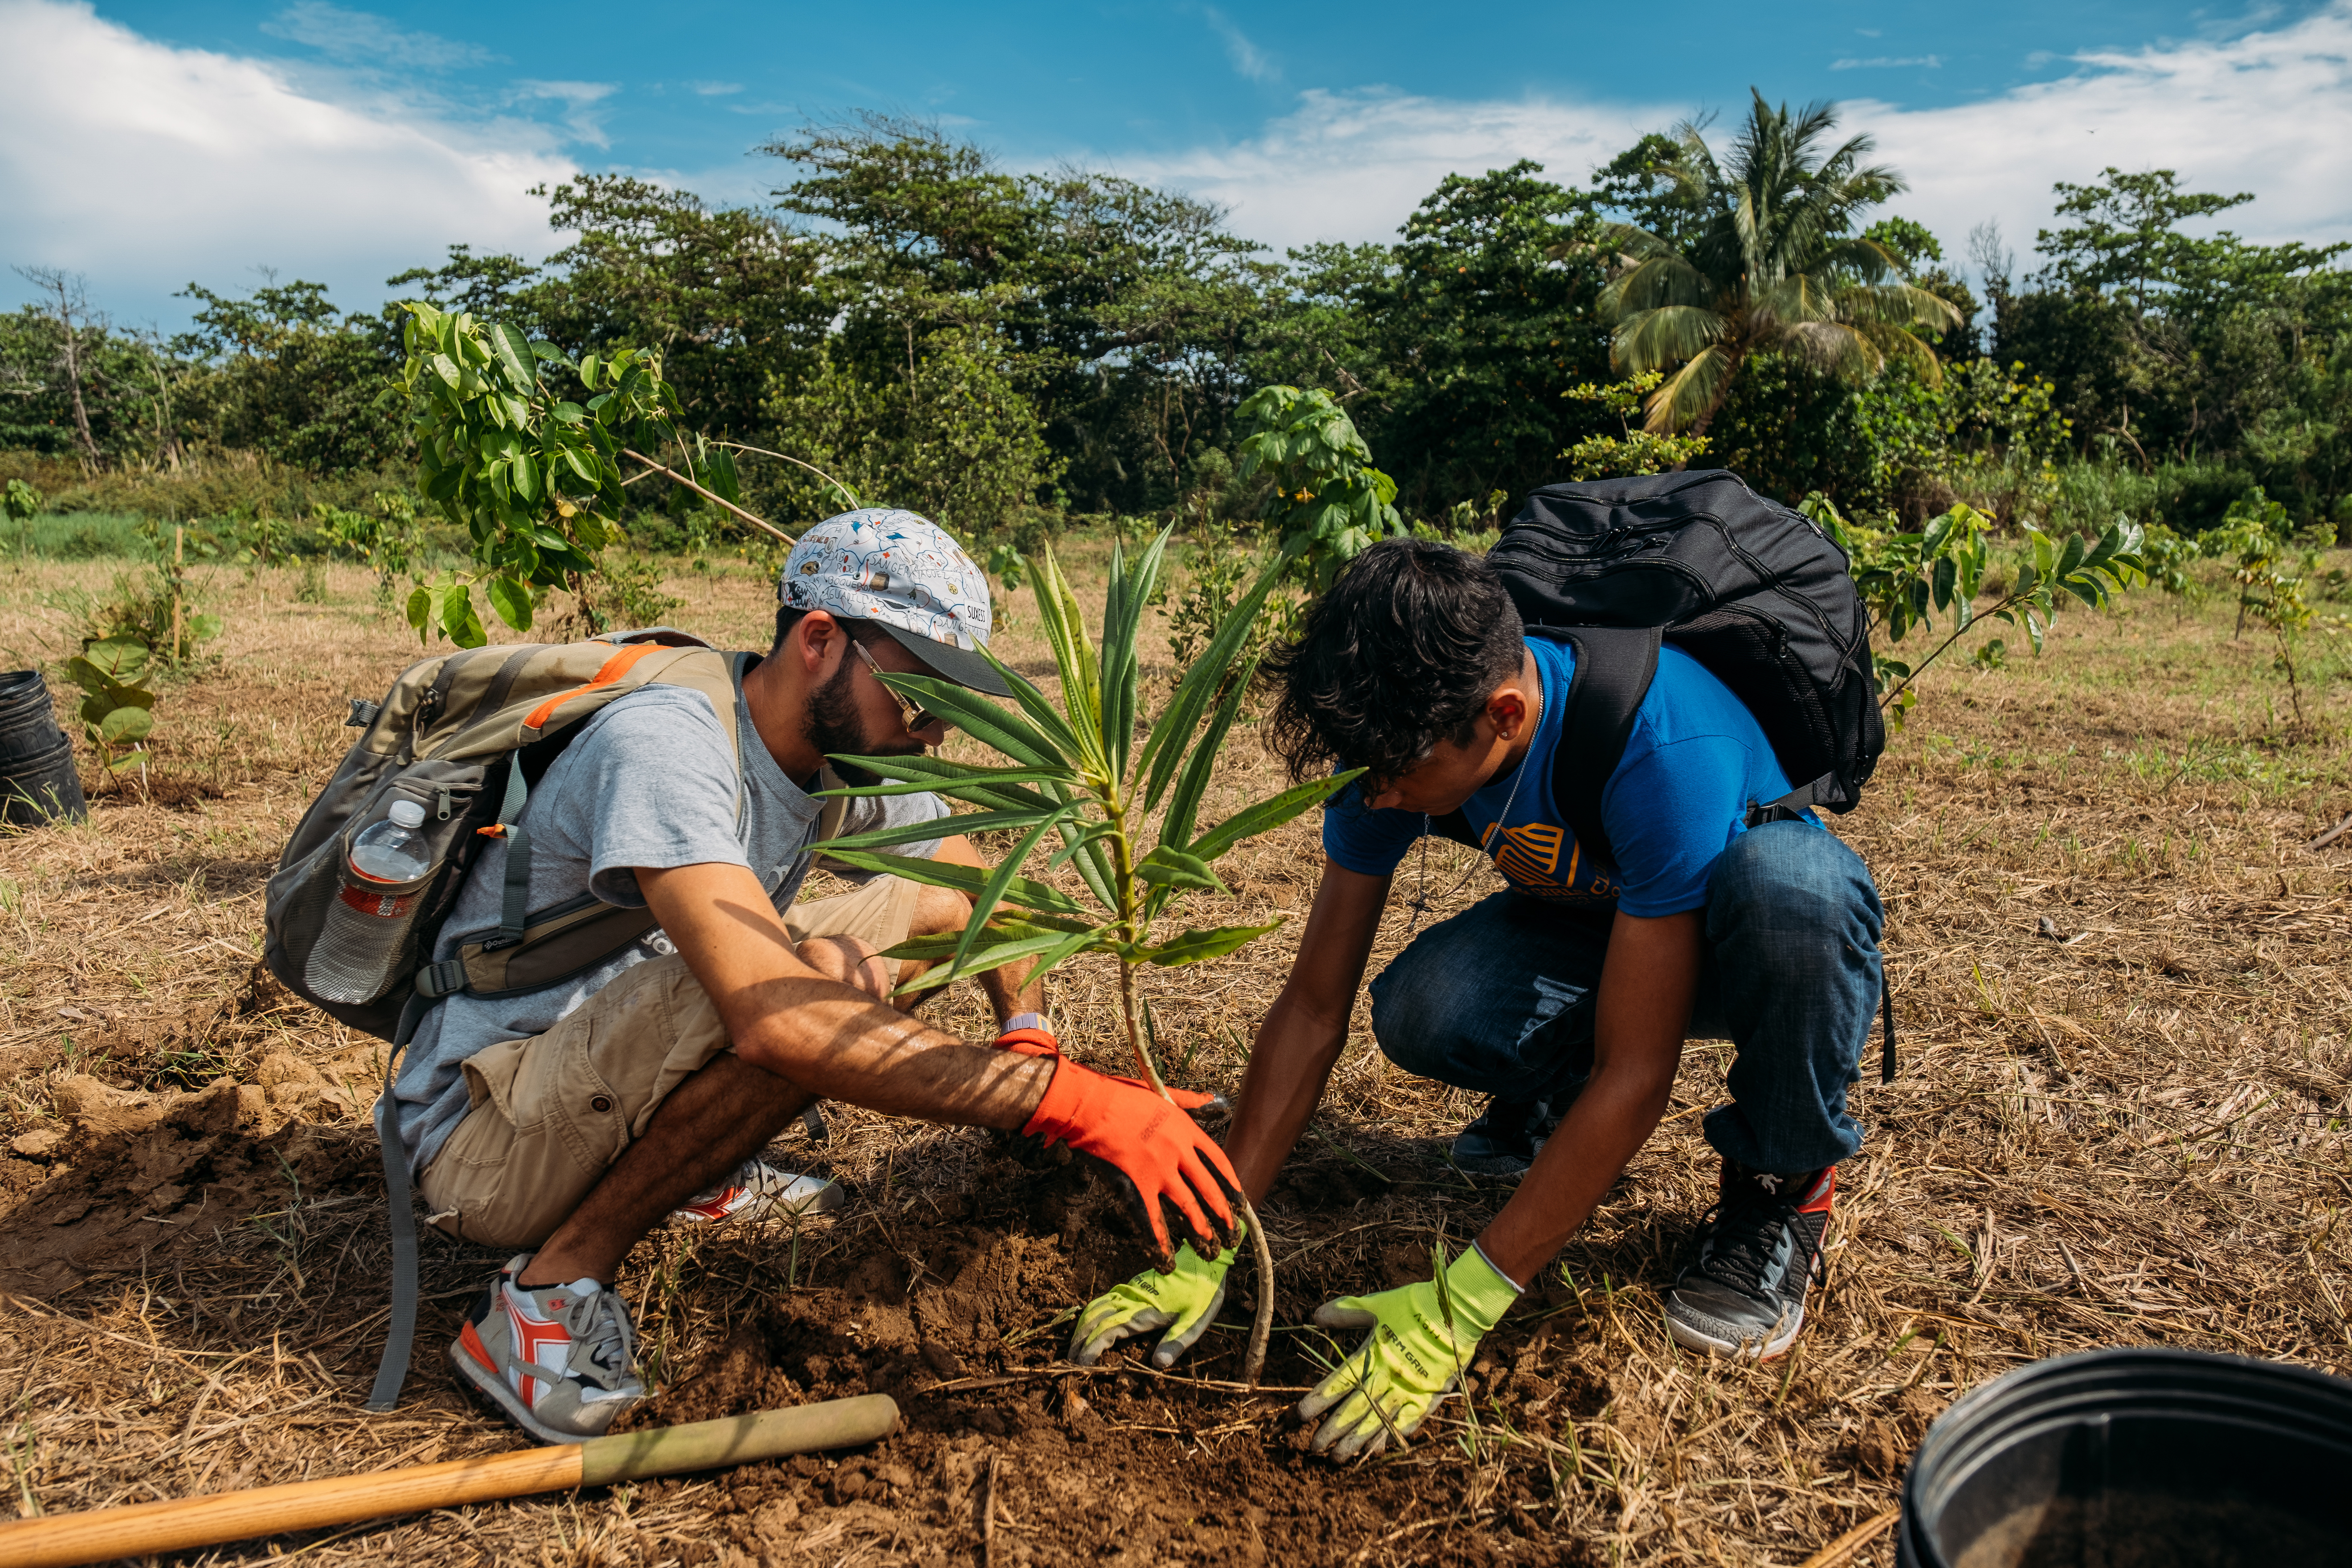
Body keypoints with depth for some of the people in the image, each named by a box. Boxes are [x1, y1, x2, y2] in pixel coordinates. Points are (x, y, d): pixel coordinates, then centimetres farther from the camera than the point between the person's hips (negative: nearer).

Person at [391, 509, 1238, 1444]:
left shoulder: (852, 751, -2)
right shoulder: (666, 745, -29)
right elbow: (775, 1018, -43)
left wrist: (1029, 1037, -9)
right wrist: (1069, 1100, -43)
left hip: (606, 1071, 9)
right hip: (481, 1144, -8)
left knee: (929, 911, 1)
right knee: (824, 980, -33)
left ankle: (691, 1172, 9)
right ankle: (552, 1285, -16)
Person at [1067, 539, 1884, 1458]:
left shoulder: (1663, 750, -39)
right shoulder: (1403, 739, -22)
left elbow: (1636, 1074, -36)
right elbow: (1314, 1009, -16)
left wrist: (1462, 1306, -36)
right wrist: (1208, 1253, -18)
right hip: (1585, 923, 4)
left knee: (1784, 878, -40)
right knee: (1418, 1014, -28)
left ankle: (1780, 1187, -13)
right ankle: (1554, 1095, 8)